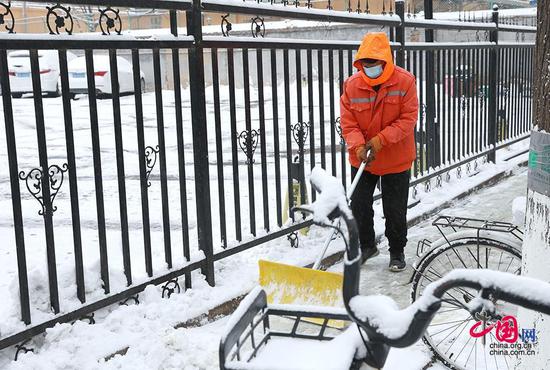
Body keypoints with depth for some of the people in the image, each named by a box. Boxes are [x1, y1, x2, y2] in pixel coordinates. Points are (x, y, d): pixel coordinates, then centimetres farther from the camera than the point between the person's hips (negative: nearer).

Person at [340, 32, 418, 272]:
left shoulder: (405, 81, -13)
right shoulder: (352, 85, -8)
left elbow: (408, 119, -15)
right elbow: (348, 123, -8)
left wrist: (380, 140, -25)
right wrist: (358, 146, -26)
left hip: (396, 159, -2)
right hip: (362, 160, 2)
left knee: (395, 209, 8)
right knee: (359, 206, 10)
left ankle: (397, 250, 29)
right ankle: (366, 245, 33)